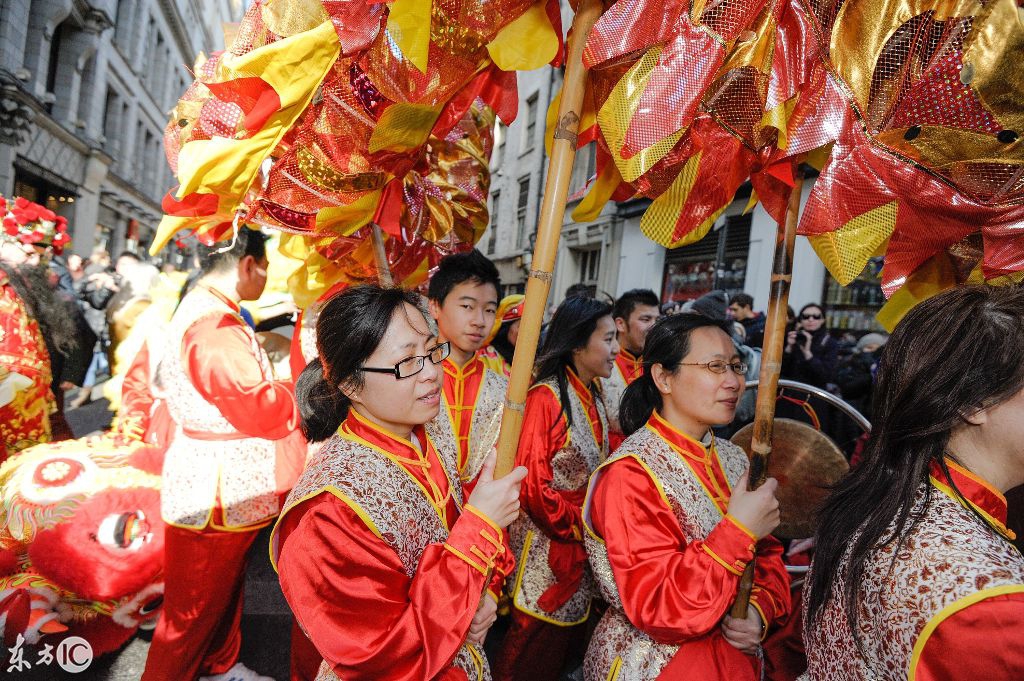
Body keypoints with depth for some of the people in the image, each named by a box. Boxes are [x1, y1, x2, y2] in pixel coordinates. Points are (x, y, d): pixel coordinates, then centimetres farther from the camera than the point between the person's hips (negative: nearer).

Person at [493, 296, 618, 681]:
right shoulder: (545, 398, -20)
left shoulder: (593, 396, 4)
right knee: (539, 639, 9)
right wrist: (581, 526, -13)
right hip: (548, 544, -7)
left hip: (584, 542, 7)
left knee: (572, 631, 20)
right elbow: (533, 484, -22)